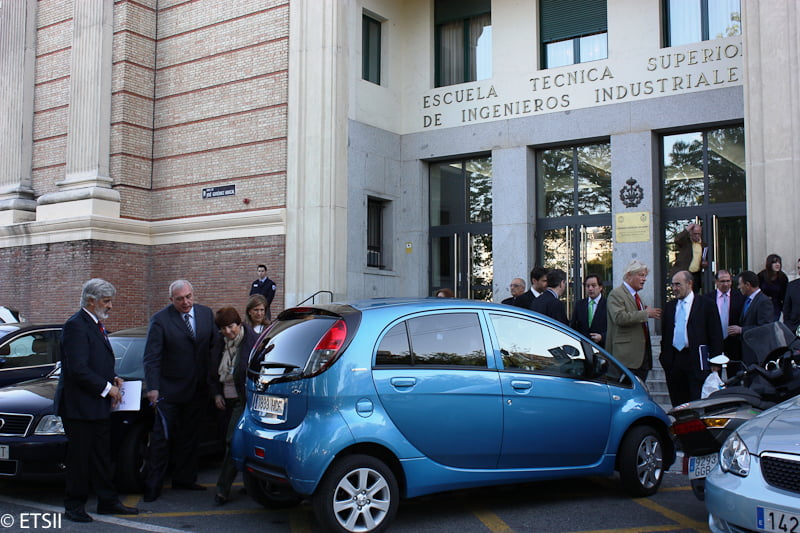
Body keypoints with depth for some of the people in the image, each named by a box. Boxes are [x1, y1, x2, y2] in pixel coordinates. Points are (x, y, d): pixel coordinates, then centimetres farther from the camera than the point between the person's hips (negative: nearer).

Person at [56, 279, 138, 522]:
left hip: (98, 406, 9)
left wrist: (112, 379, 7)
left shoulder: (96, 325, 15)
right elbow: (78, 369, -22)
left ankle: (108, 502, 22)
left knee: (102, 456, 14)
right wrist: (107, 388, -16)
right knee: (79, 457, 1)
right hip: (79, 406, -9)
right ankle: (74, 506, 12)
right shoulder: (76, 326, -16)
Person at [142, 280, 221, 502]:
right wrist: (152, 387, -21)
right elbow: (151, 357, -13)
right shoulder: (160, 320, -11)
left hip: (197, 389, 5)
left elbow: (215, 344, 10)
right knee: (162, 438, 1)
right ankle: (153, 486, 10)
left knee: (190, 436, 14)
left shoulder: (206, 314, 3)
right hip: (170, 390, -5)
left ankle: (184, 479, 26)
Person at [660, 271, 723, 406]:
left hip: (696, 360, -4)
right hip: (673, 361, 5)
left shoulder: (706, 305, 1)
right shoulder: (669, 307, 15)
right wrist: (664, 357, 10)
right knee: (678, 403, 8)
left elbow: (716, 335, -2)